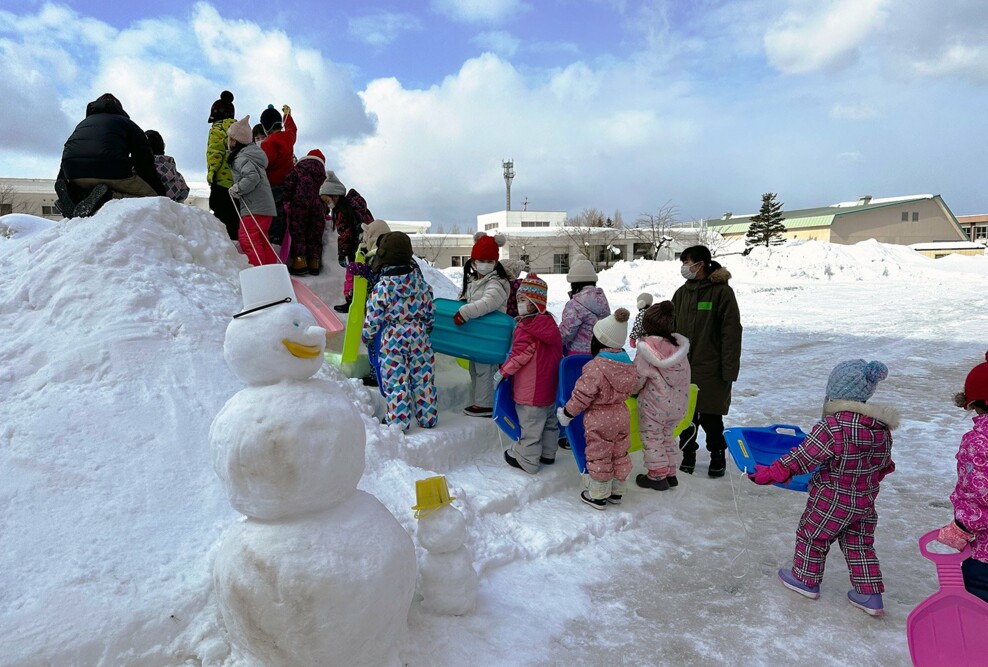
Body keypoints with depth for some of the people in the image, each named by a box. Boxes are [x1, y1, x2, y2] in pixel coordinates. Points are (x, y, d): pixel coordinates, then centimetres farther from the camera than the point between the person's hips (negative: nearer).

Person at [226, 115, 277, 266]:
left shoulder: (241, 158, -10)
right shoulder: (254, 151, 17)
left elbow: (252, 176, -24)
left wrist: (237, 189, -14)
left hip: (253, 207, -9)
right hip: (266, 205, 9)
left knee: (248, 240, -6)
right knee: (261, 240, 15)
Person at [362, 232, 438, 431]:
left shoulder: (382, 287, -12)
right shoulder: (421, 282, -1)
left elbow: (373, 318, -8)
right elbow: (430, 311, 6)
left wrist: (366, 336, 10)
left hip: (392, 339, -4)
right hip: (418, 335, 4)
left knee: (396, 380, 4)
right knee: (423, 377, 11)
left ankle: (399, 422, 8)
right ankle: (427, 418, 20)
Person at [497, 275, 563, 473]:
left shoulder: (527, 328, -22)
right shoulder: (549, 322, 5)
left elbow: (519, 355, -22)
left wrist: (502, 372, -12)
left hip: (531, 389, -9)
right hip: (550, 385, 9)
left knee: (530, 424, 3)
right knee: (549, 420, 20)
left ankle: (526, 460, 14)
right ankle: (548, 453, 35)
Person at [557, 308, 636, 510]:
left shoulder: (595, 367, -24)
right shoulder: (628, 364, -2)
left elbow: (583, 395, -20)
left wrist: (567, 412, -7)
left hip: (599, 420, -7)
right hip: (622, 416, 7)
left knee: (598, 456, 7)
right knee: (620, 454, 18)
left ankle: (598, 495, 19)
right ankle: (616, 491, 33)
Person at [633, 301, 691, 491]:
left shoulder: (646, 351, -21)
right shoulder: (680, 347, -4)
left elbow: (637, 379, -13)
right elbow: (685, 377, 5)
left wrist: (632, 390, 8)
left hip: (654, 405, -6)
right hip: (678, 404, 6)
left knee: (652, 439, 11)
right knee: (668, 436, 22)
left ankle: (657, 476, 19)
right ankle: (671, 473, 31)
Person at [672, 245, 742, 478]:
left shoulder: (722, 292, -8)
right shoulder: (682, 293, 8)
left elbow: (731, 332, -11)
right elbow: (672, 329, 12)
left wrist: (729, 369, -14)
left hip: (710, 369, -5)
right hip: (683, 368, 5)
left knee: (710, 416, 5)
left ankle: (718, 455, 27)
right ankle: (688, 455, 27)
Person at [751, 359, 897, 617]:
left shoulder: (832, 427, -28)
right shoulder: (883, 427, -4)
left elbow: (803, 458, -23)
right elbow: (885, 461, 11)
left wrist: (771, 473, -15)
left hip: (831, 502, -6)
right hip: (865, 503, 6)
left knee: (812, 535, 15)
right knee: (859, 545, 20)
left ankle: (806, 580, 31)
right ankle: (870, 595, 24)